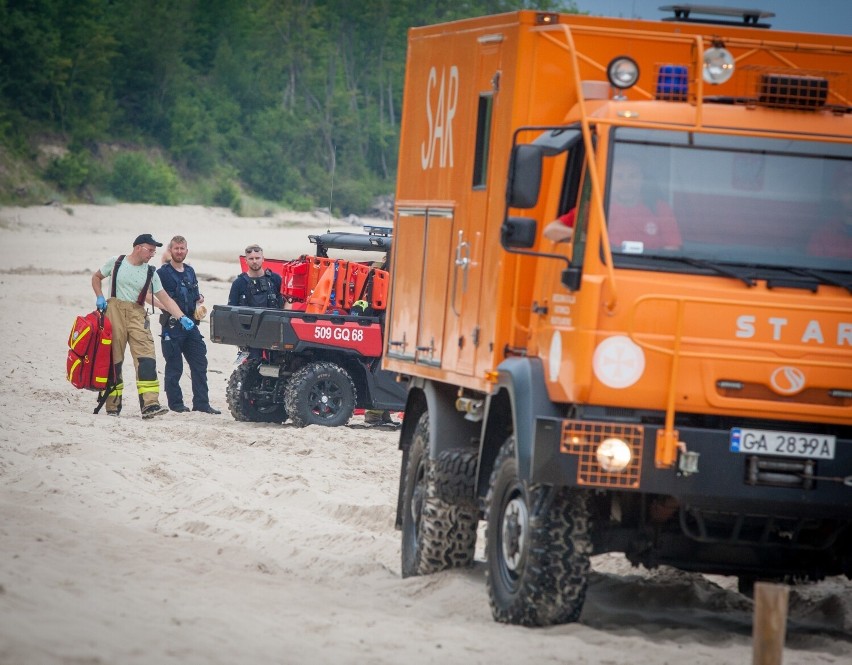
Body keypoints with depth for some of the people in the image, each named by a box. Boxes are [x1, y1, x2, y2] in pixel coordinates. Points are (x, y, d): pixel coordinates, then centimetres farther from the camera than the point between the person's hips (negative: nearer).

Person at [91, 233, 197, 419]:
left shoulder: (150, 273, 8)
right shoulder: (116, 262, 3)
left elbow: (165, 299, 5)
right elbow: (96, 277, 17)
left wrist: (181, 317, -6)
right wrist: (100, 297, 1)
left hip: (137, 314, 2)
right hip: (114, 311, -2)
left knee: (146, 358, -13)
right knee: (112, 358, -1)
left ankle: (149, 405, -20)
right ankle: (112, 406, 8)